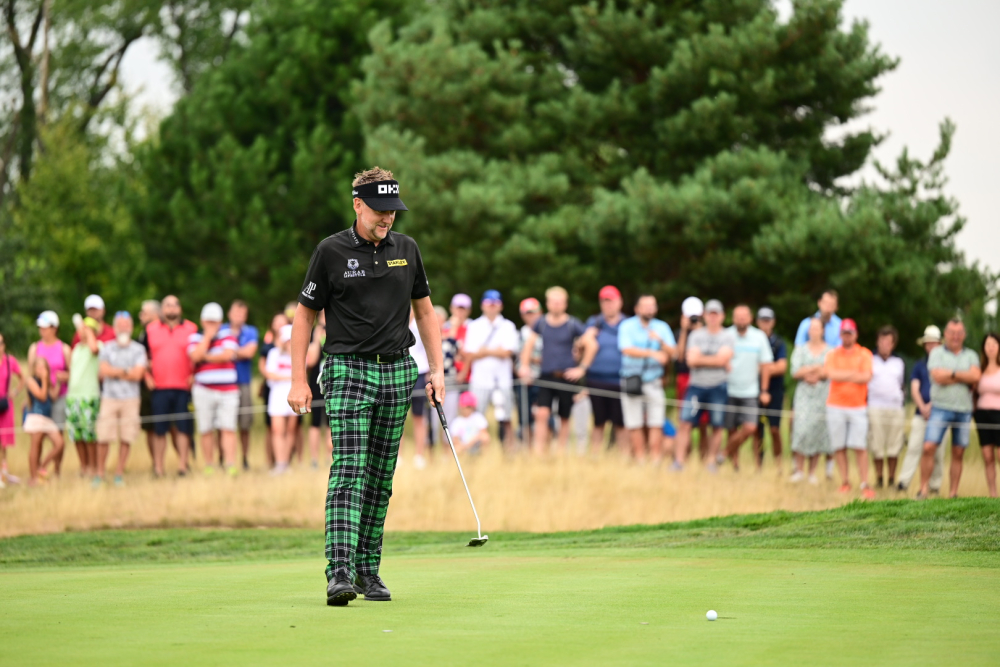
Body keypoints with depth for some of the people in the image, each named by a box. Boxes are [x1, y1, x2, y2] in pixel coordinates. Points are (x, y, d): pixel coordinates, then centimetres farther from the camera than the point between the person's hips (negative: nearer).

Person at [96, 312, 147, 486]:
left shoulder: (138, 350, 6)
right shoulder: (107, 349, 10)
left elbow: (138, 374, -6)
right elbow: (103, 371, -4)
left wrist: (115, 372, -2)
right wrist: (126, 371, -5)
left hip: (130, 399, 0)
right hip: (109, 398, 0)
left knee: (126, 439, -1)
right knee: (103, 438, -5)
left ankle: (119, 473, 7)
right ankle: (100, 473, 4)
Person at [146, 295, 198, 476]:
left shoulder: (191, 329, 7)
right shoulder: (151, 329, 10)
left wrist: (194, 375, 0)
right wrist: (147, 376, 6)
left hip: (184, 387, 0)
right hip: (159, 387, 0)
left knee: (183, 427, -1)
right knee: (159, 429, 0)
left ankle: (182, 464, 4)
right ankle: (158, 466, 5)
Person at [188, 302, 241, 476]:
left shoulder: (228, 335, 7)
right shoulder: (195, 338, 9)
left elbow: (228, 354, -10)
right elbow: (195, 355, -11)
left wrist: (206, 356, -3)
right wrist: (208, 336, -6)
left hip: (228, 391, -1)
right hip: (204, 390, 1)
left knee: (228, 428, -9)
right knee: (206, 430, 1)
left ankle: (231, 465, -15)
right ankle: (209, 466, 9)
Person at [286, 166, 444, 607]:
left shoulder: (406, 249, 8)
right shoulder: (331, 252, -4)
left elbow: (424, 310, 17)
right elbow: (305, 314, 2)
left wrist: (436, 370, 9)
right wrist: (298, 380, -4)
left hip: (398, 372, 4)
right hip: (348, 370, -4)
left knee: (381, 475, 7)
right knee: (348, 471, -15)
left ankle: (368, 568, 14)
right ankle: (339, 573, -22)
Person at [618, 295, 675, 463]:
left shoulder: (662, 327, 11)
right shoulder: (627, 326, 2)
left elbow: (671, 353, 2)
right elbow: (628, 350, -13)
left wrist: (661, 341, -17)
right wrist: (652, 353, -22)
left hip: (654, 381, 2)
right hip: (631, 380, -2)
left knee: (656, 424, -6)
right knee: (635, 425, -2)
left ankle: (656, 460, -5)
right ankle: (640, 460, 4)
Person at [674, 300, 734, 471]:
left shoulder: (728, 336, 3)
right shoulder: (696, 335, 8)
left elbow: (722, 359, -11)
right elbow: (691, 360, -3)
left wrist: (700, 359, -4)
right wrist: (715, 361, -7)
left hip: (718, 387, -1)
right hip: (696, 385, 1)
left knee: (717, 426, 2)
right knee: (686, 423, -8)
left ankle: (712, 462, 12)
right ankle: (679, 461, -6)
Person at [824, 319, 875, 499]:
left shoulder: (864, 354, 6)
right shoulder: (832, 354, 8)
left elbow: (866, 377, -9)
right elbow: (831, 375, -9)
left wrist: (842, 376, -15)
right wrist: (854, 374, -13)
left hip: (858, 406, -1)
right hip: (835, 406, 1)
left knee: (860, 447, -8)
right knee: (839, 446, 0)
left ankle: (864, 484, -8)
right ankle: (844, 482, 8)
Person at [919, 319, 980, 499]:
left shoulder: (971, 356, 12)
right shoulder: (937, 353, 5)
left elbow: (976, 376, -6)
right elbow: (938, 376, -11)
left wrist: (952, 374, -9)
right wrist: (965, 378, -7)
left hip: (963, 410, 2)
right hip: (940, 408, -2)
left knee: (958, 454, 4)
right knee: (928, 447, -14)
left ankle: (953, 493, 10)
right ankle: (924, 489, -5)